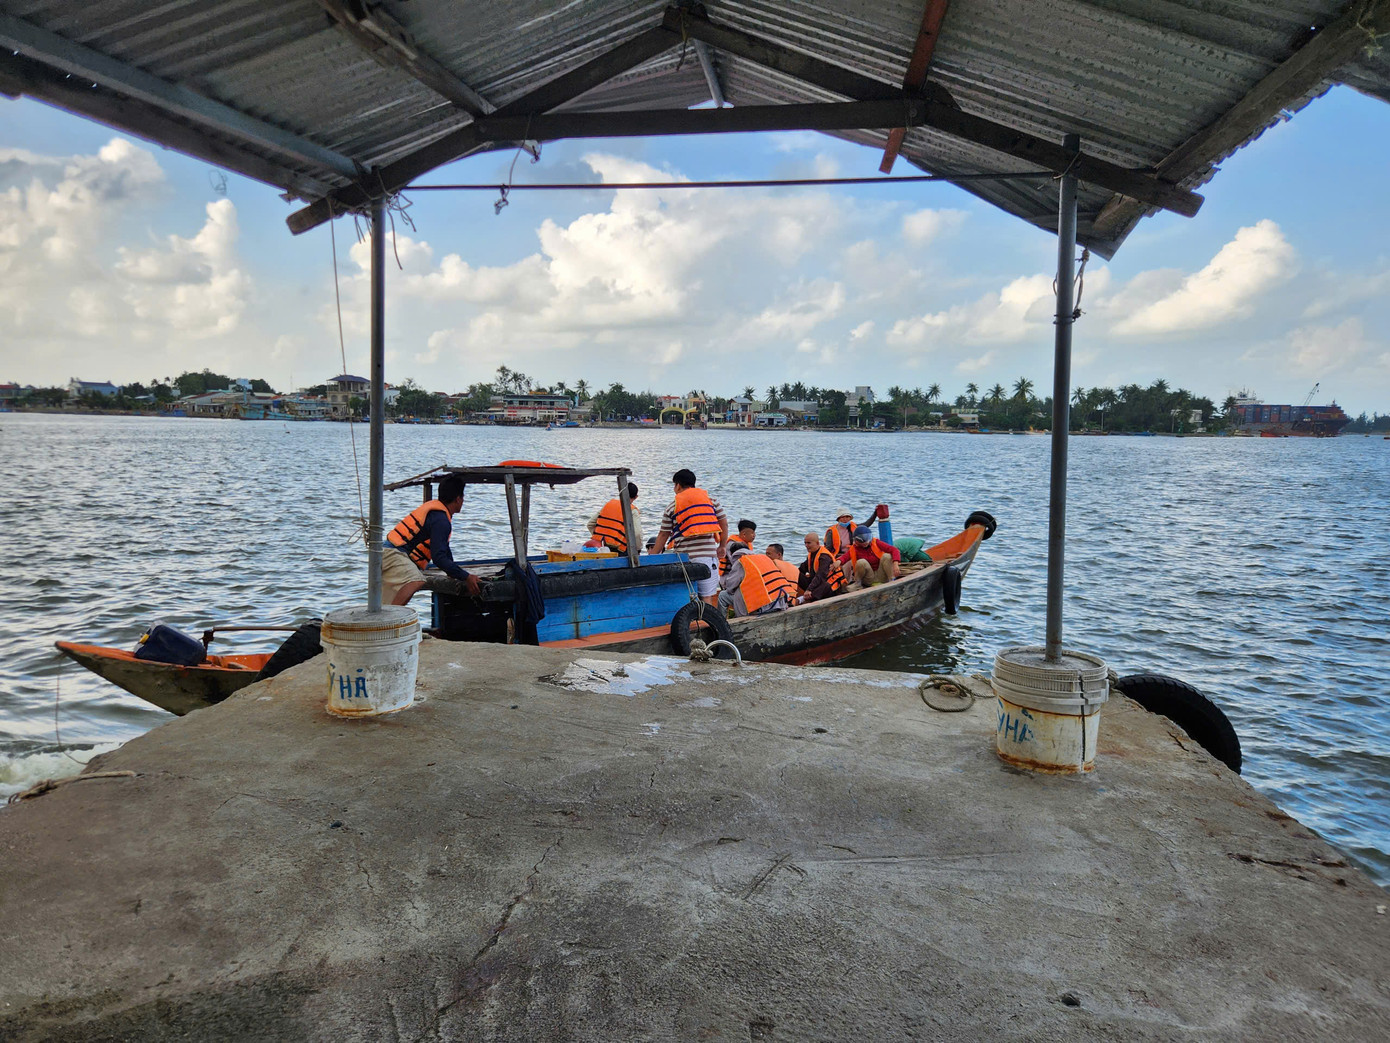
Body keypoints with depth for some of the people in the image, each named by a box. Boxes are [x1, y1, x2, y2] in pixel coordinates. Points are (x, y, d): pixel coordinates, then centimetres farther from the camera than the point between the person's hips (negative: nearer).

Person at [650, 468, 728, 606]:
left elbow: (663, 535, 9)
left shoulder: (672, 507, 8)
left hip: (684, 556, 0)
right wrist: (722, 546, 18)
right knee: (707, 597, 1)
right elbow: (724, 524, 8)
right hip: (708, 553, 0)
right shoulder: (711, 499, 11)